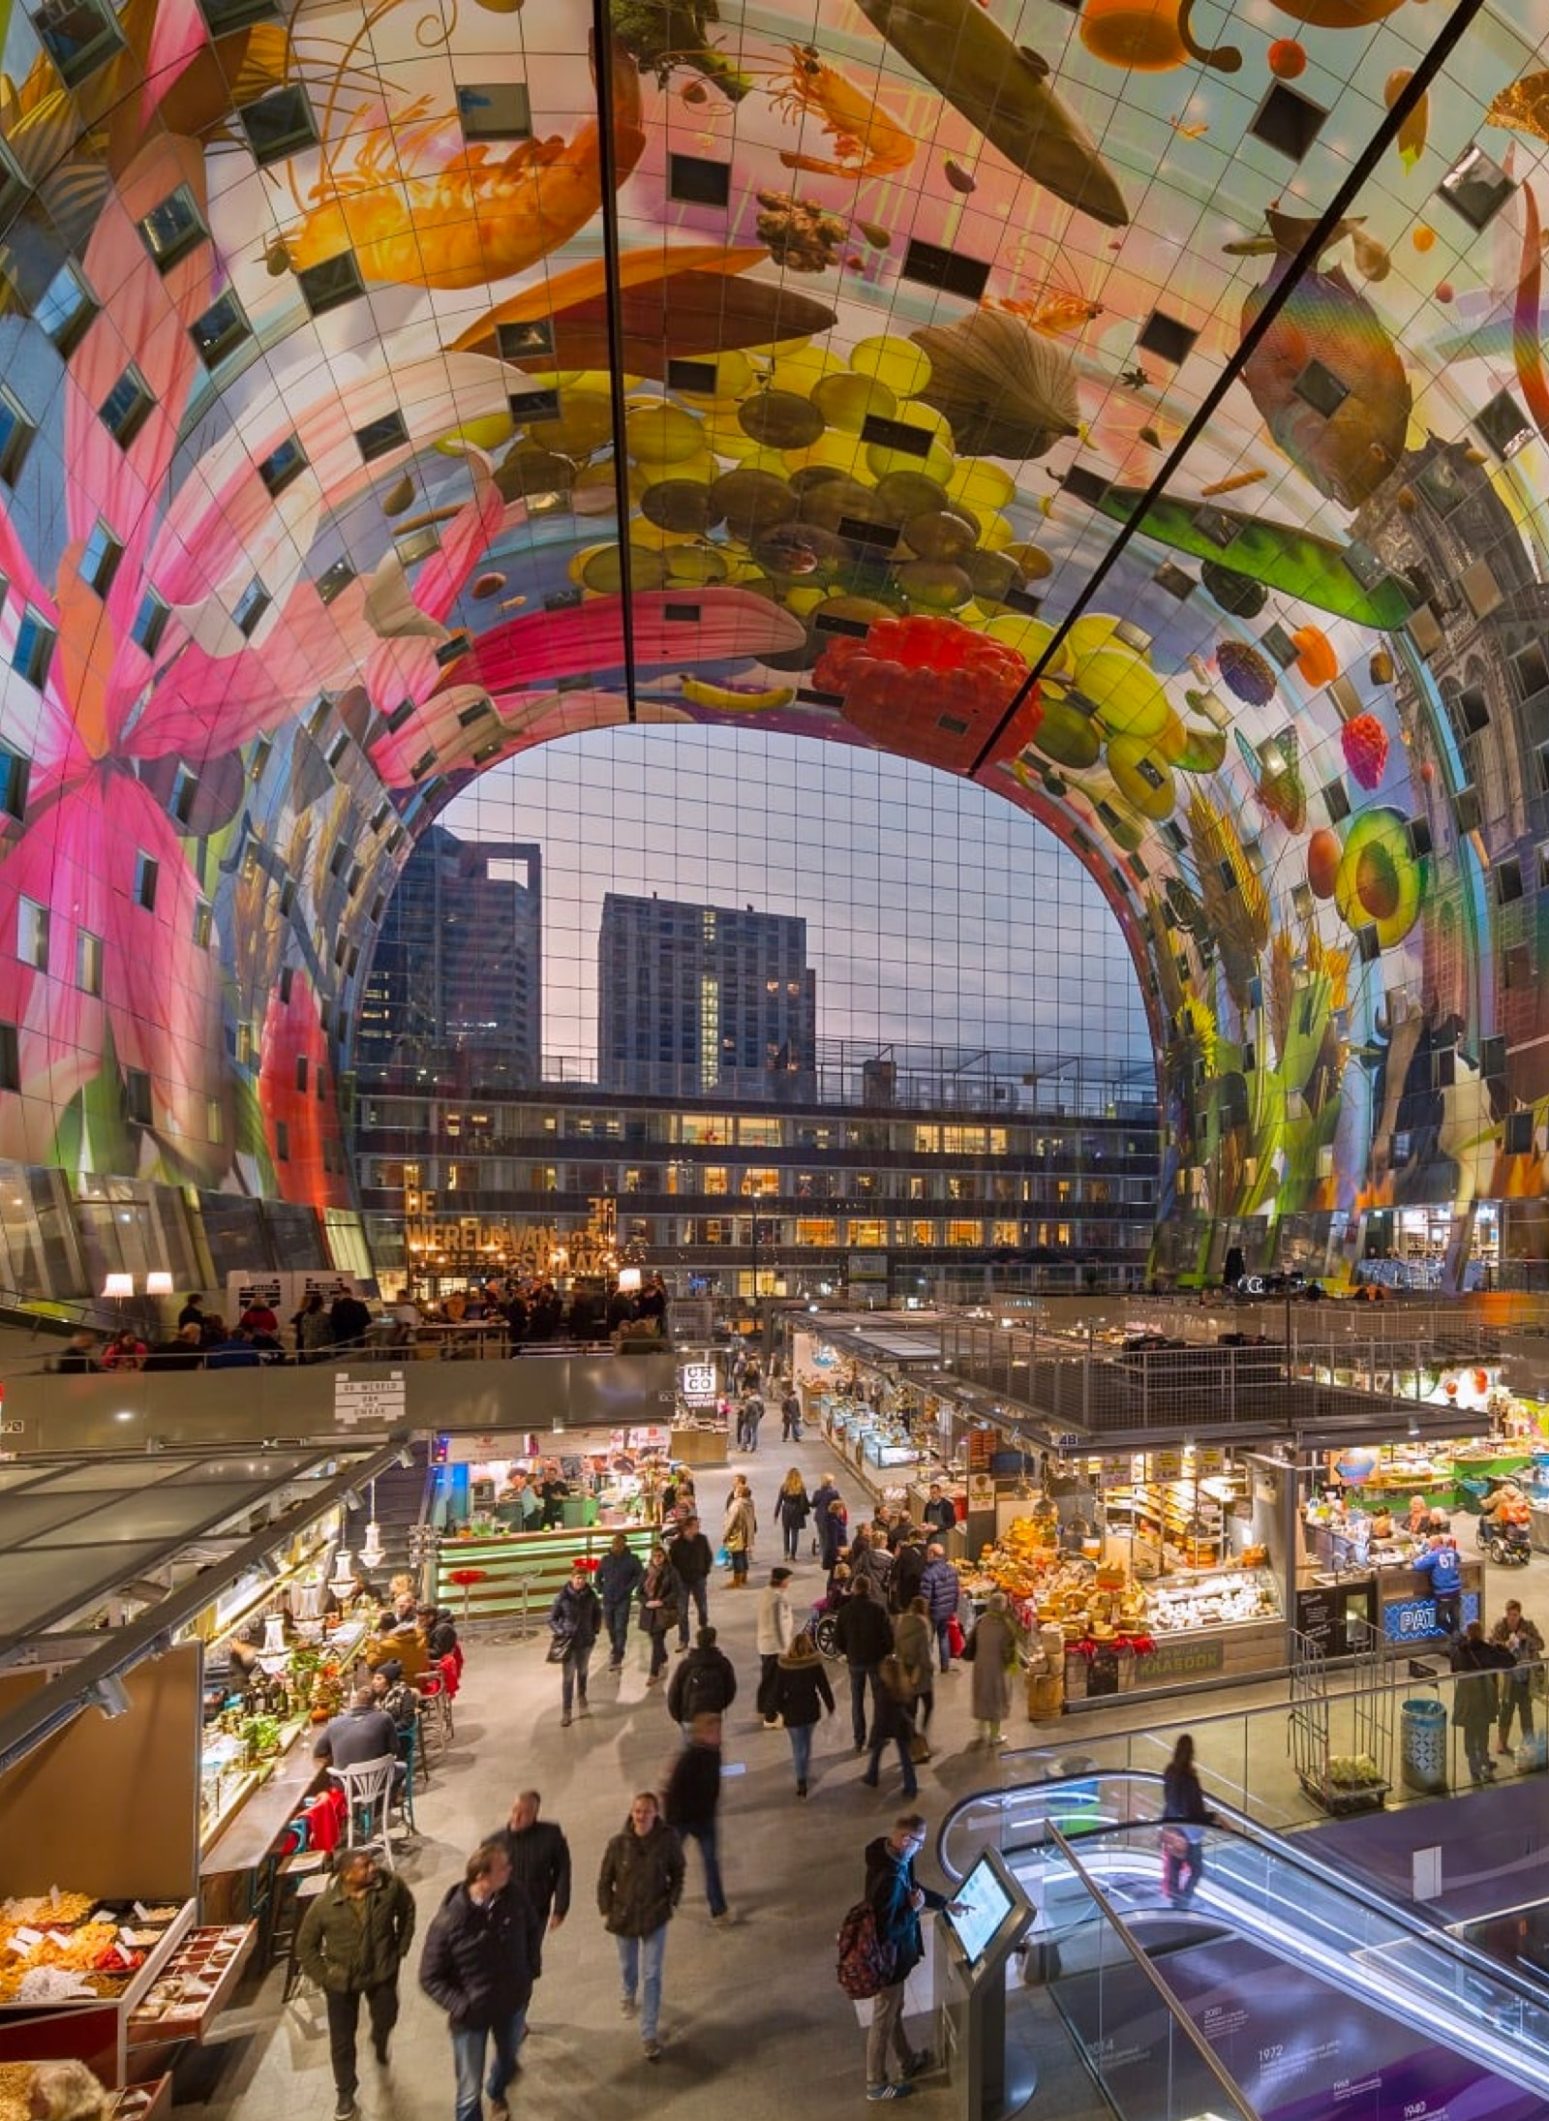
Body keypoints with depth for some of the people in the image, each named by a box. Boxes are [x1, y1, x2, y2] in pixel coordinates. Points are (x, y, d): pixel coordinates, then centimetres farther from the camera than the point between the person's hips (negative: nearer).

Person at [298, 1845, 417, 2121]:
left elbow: (407, 1910, -5)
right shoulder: (324, 1905, -27)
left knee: (386, 2020, 22)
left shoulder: (391, 1885, -25)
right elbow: (305, 1945, -9)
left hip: (382, 1971, 1)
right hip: (341, 1980, -1)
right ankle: (345, 2093, 41)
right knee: (341, 2040, 12)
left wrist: (401, 1948, -2)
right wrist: (323, 1978, -9)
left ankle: (379, 2042, 59)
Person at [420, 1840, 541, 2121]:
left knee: (508, 2059, 30)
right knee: (469, 2092, 9)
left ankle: (497, 2092, 63)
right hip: (472, 2016, -4)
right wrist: (461, 2007, -24)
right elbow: (430, 1978, -17)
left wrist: (527, 1970, 0)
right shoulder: (448, 1921, -30)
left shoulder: (515, 1898, -20)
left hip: (513, 2004, 4)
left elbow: (533, 1929, 2)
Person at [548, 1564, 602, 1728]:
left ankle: (582, 1696, 46)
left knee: (582, 1671, 22)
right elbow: (552, 1619, -7)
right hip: (569, 1641, -3)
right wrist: (561, 1633, -16)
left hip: (586, 1640, 3)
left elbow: (597, 1613, 9)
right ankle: (566, 1712, 10)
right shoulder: (562, 1596, -16)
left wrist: (595, 1630, 3)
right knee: (568, 1677, -2)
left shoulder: (590, 1595, -9)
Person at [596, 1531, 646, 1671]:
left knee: (620, 1629, -8)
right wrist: (601, 1590, 3)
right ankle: (614, 1646, 43)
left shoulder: (632, 1559, -10)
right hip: (608, 1599, 4)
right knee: (610, 1627, 16)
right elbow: (598, 1576, 14)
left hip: (623, 1600, -4)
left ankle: (617, 1659, -3)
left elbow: (641, 1575, -11)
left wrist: (629, 1588, -13)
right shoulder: (606, 1559, 1)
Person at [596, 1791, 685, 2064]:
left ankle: (650, 2035, 17)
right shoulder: (619, 1843, -21)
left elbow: (677, 1873, -2)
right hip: (624, 1915, 1)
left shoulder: (668, 1840, -20)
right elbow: (605, 1880, -5)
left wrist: (672, 1903, -6)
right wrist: (606, 1910, -4)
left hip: (655, 1917, -1)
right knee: (628, 1966, 25)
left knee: (652, 1976, 0)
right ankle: (627, 1995, 58)